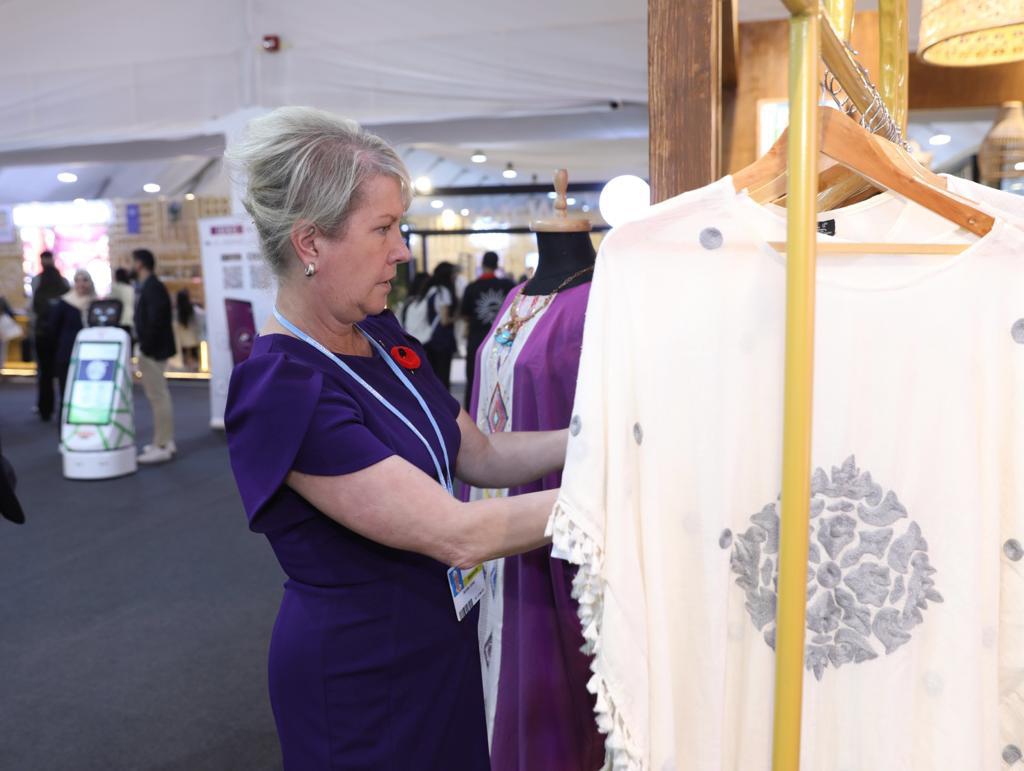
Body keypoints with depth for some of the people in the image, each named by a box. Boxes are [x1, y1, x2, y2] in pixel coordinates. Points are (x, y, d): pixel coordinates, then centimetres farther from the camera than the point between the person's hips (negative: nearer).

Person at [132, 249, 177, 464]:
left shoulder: (152, 287, -16)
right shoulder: (149, 286, 15)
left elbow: (155, 321, -23)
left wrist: (146, 346, -19)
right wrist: (144, 345, 14)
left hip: (152, 350, -11)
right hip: (153, 349, 11)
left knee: (158, 397, -7)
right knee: (160, 395, 15)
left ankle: (162, 446, -3)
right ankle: (166, 442, 24)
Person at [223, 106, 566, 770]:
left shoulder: (384, 336, 0)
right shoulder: (283, 388, -26)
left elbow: (480, 454, 3)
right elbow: (458, 534, -28)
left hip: (441, 641, 8)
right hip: (358, 675, -8)